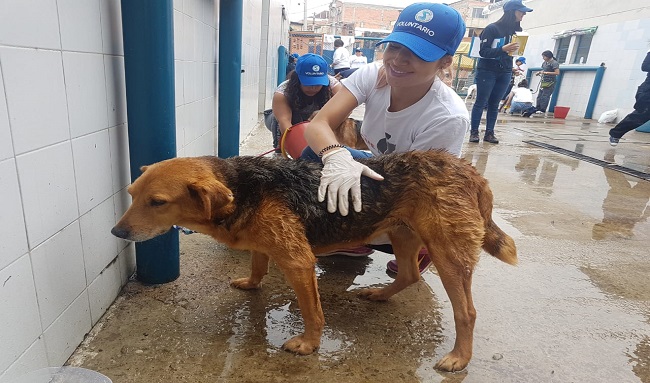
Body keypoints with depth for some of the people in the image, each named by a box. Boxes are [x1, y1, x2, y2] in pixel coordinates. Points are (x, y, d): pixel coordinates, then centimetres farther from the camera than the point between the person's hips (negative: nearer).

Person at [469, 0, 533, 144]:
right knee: (481, 102, -3)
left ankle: (489, 133, 6)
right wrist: (503, 49, -28)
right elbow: (483, 51, -16)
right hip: (487, 71, -5)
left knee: (494, 104, 4)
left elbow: (517, 50, 16)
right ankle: (474, 132, 0)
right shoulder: (492, 28, -11)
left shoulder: (517, 30, 6)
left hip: (505, 73, 5)